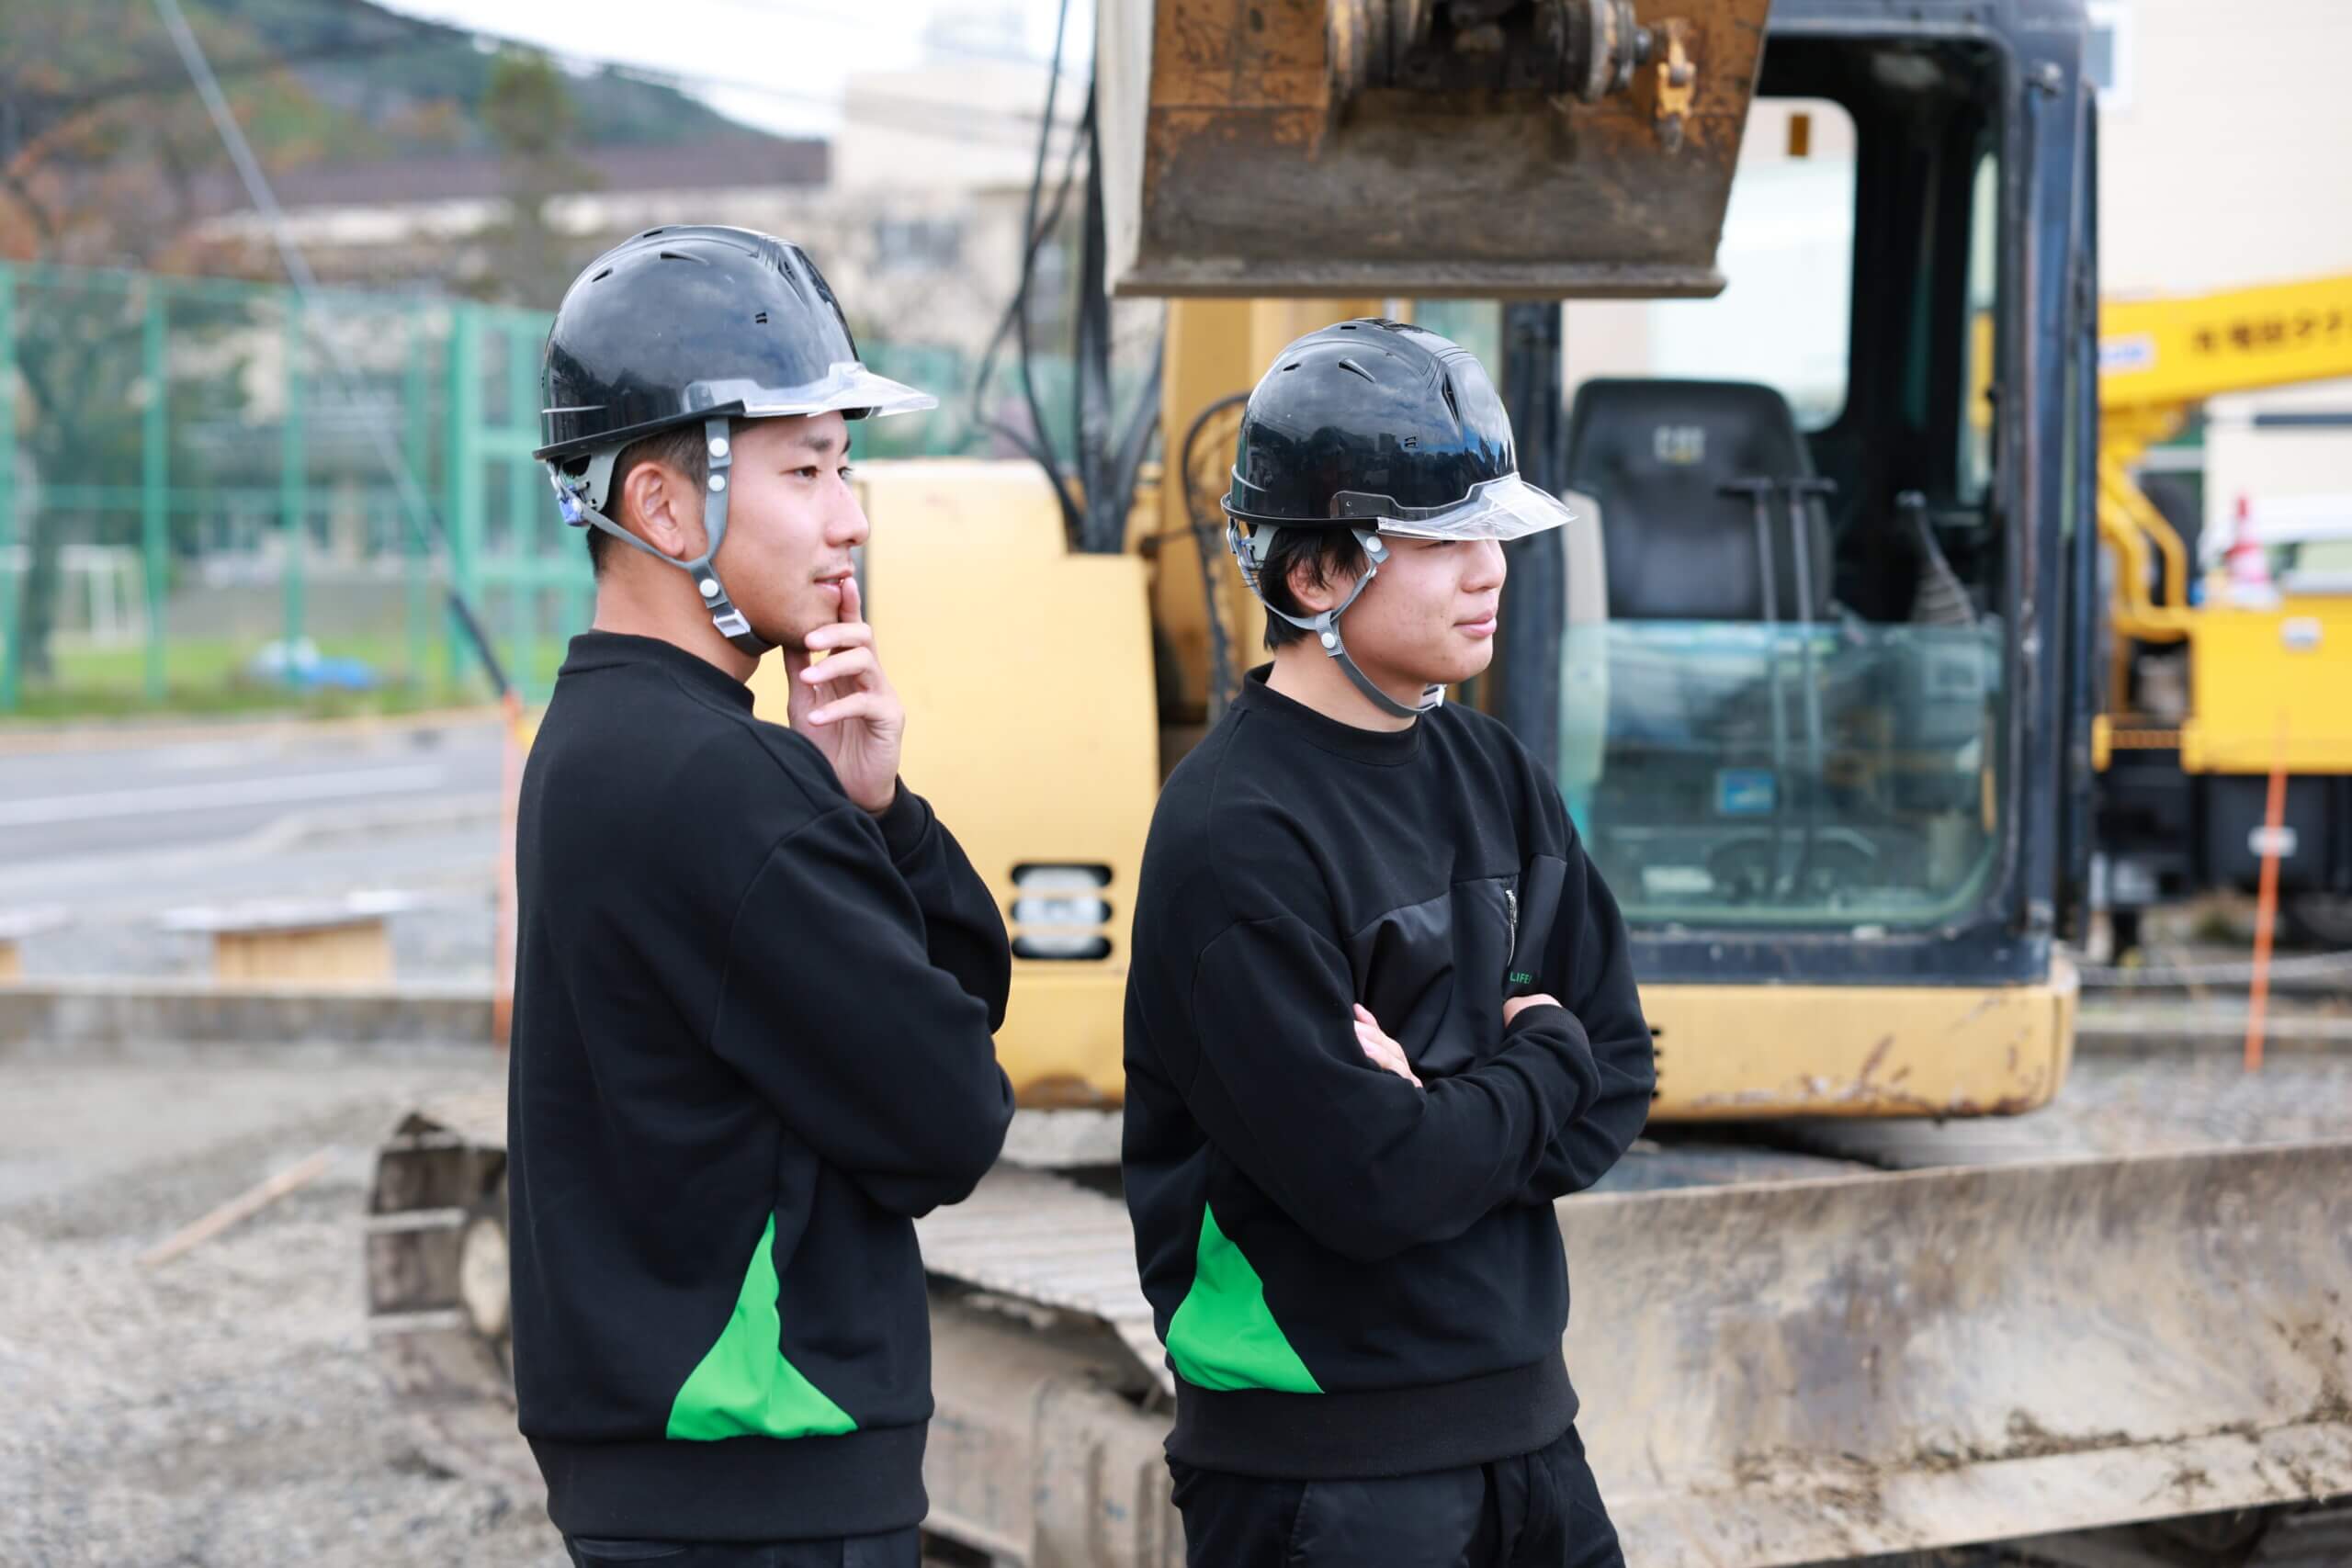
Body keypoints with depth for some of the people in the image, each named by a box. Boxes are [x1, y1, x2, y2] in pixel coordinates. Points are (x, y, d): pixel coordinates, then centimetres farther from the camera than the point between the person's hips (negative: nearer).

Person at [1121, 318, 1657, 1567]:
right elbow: (1372, 1186, -22)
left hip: (1522, 1418, 7)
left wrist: (1451, 1121, -12)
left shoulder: (1489, 775, 7)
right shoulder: (1237, 838, -18)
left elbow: (1618, 1087, 7)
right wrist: (1540, 1062, -6)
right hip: (1322, 1467, -7)